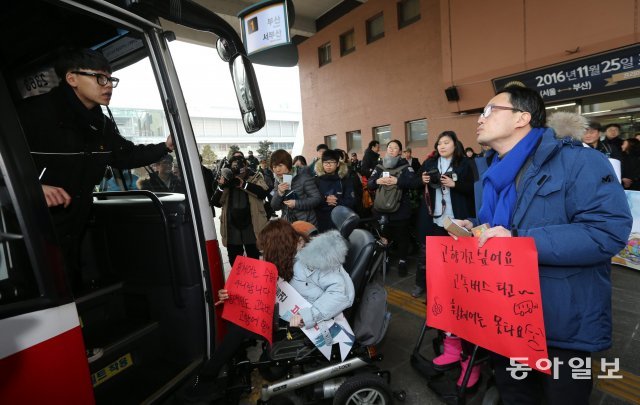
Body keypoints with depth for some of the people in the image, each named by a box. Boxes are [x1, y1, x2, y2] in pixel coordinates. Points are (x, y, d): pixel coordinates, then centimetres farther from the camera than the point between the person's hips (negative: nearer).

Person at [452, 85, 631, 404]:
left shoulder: (577, 161, -17)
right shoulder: (491, 172, 9)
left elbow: (610, 230, -26)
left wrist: (520, 240, -32)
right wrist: (473, 229, -3)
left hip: (561, 323, -6)